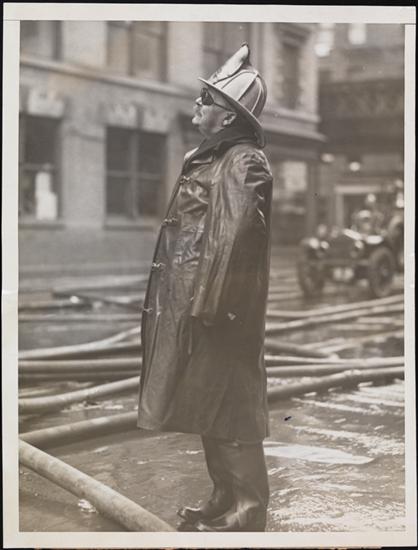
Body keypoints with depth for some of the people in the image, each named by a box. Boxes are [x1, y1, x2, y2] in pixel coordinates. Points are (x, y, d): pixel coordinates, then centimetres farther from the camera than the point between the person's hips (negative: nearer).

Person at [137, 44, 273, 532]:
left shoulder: (244, 164, -13)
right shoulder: (208, 158, 15)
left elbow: (235, 238, -21)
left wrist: (207, 305, -22)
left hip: (220, 309, -9)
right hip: (193, 302, 9)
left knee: (227, 410, -2)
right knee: (208, 405, 15)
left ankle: (244, 515, 10)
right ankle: (226, 502, 28)